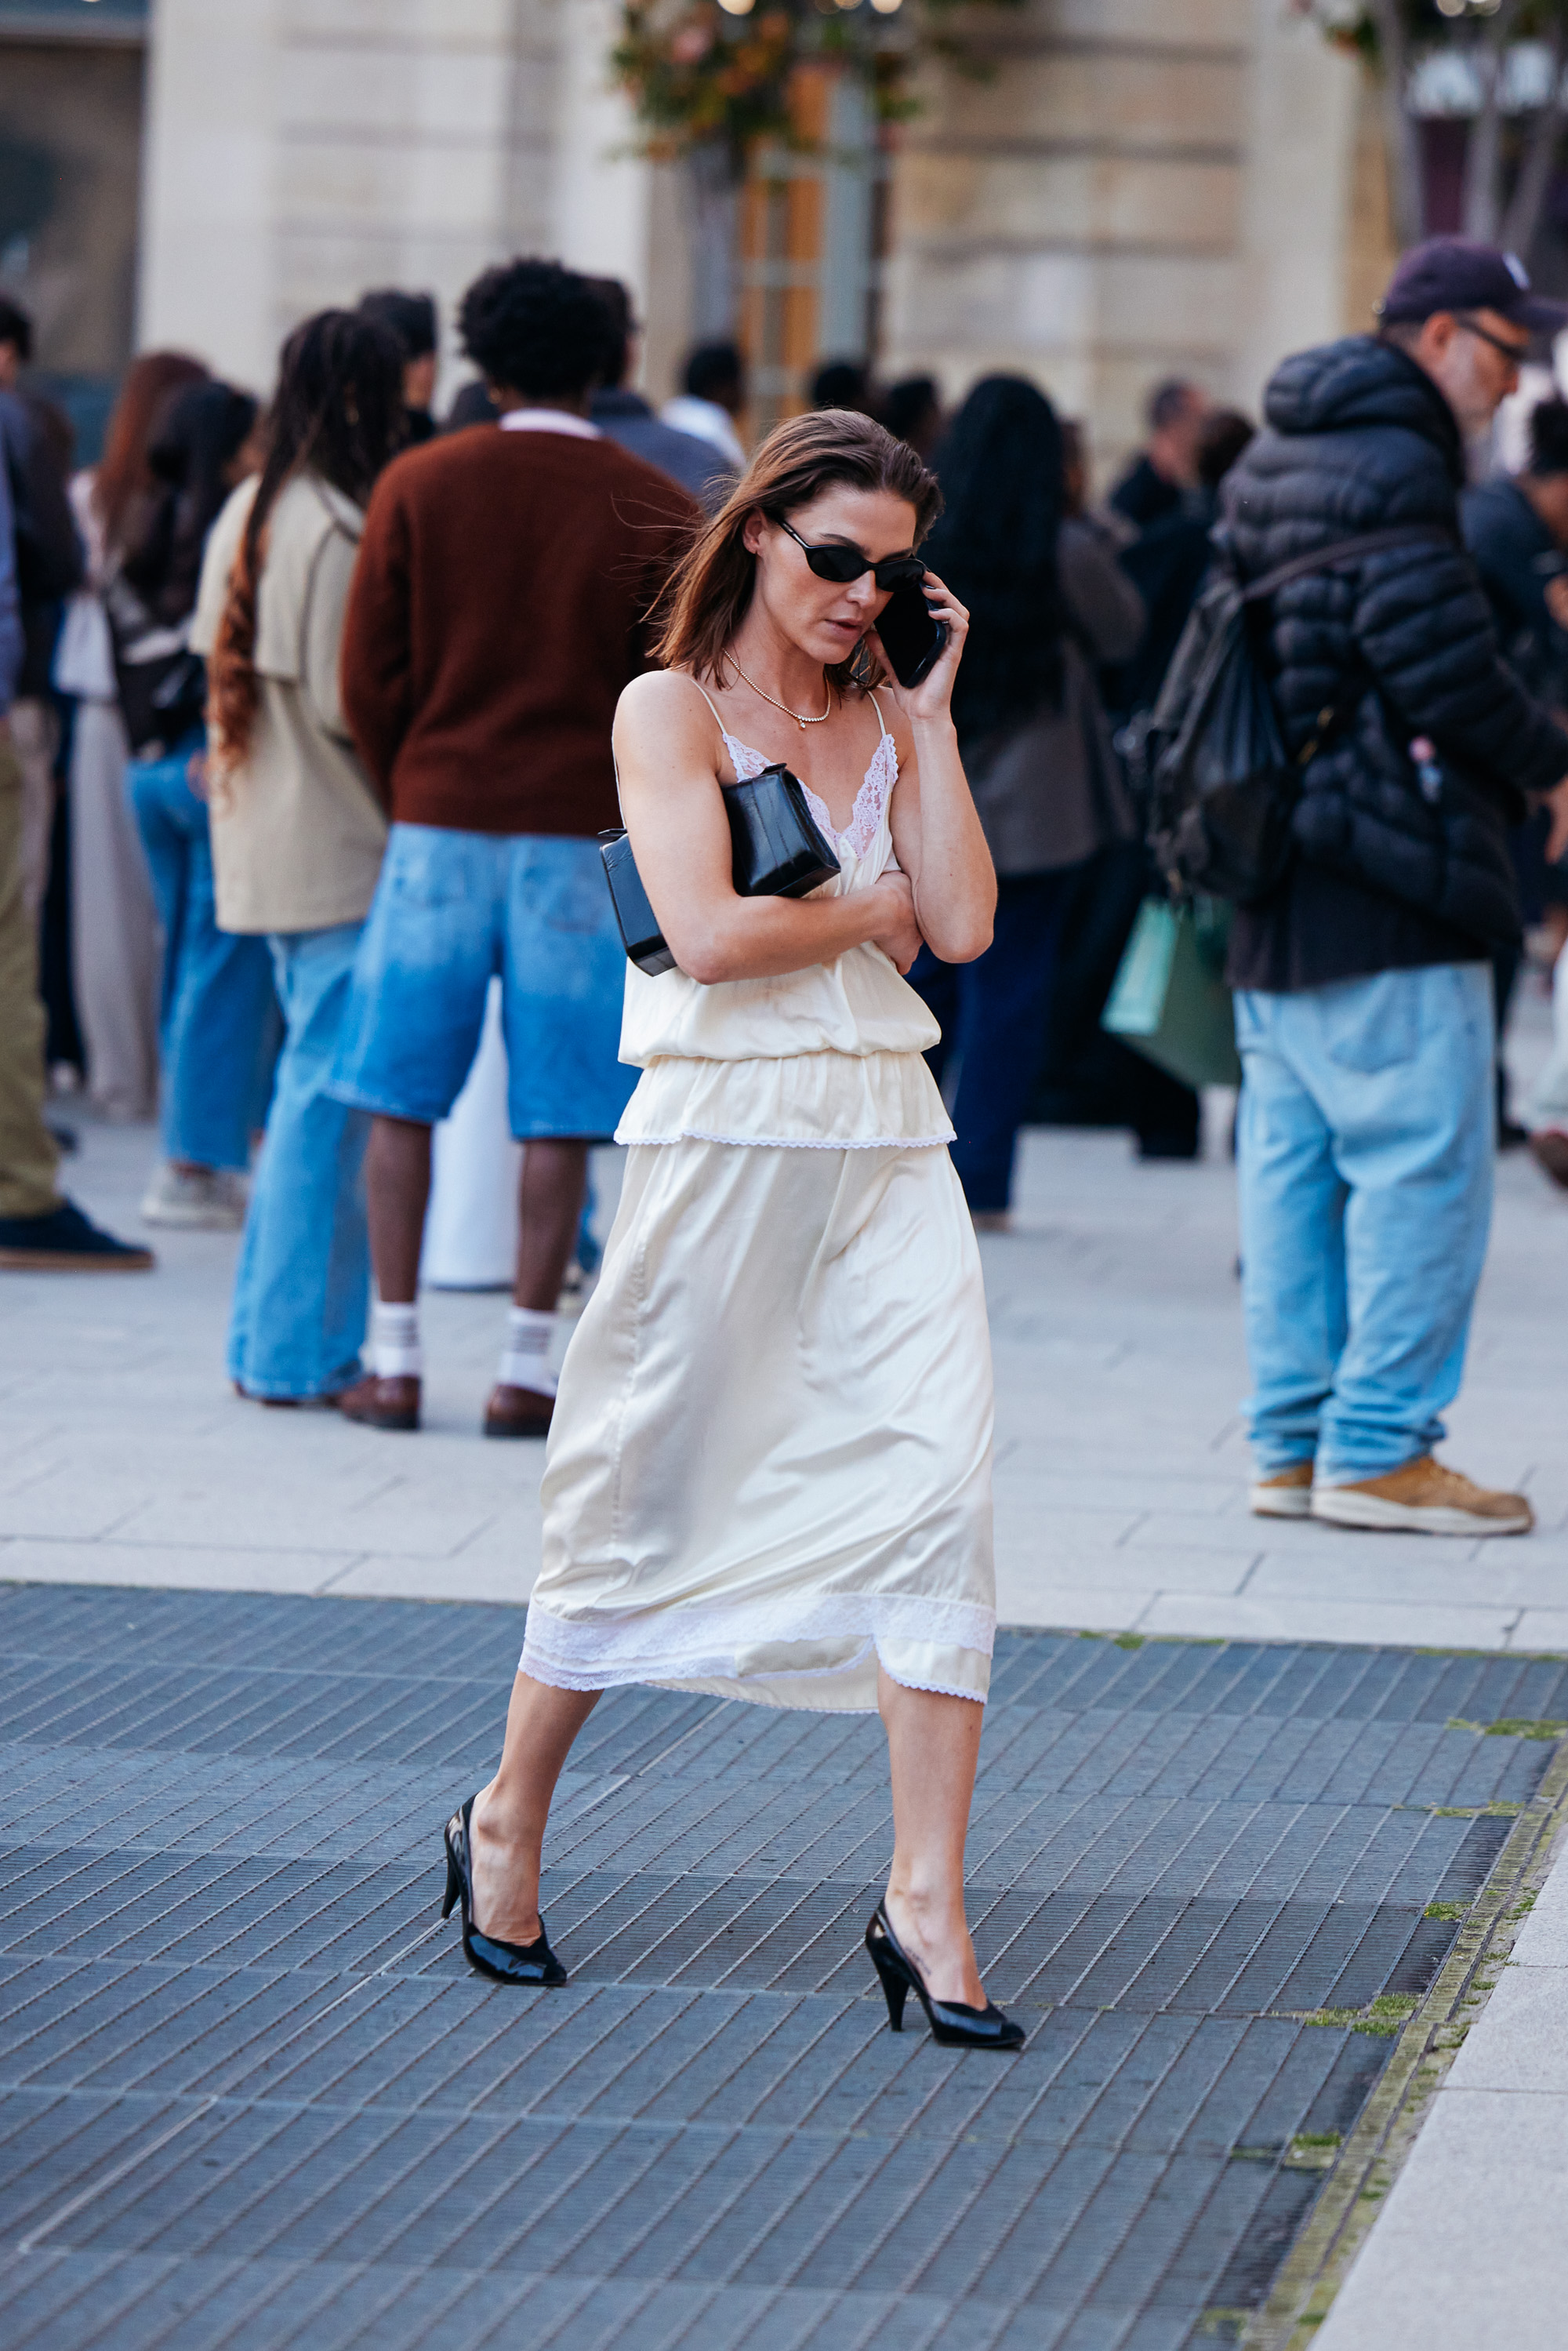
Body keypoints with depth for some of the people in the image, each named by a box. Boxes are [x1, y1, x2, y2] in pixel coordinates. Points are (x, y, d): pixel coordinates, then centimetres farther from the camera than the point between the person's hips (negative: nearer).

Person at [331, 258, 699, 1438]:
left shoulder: (419, 486, 1)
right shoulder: (658, 511, 0)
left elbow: (371, 674, 1)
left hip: (439, 819, 1)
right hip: (584, 837, 0)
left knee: (404, 1097, 6)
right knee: (557, 1115, 3)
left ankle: (394, 1362, 4)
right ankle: (529, 1367, 0)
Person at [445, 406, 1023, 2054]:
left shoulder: (888, 722, 13)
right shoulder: (673, 708, -2)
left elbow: (964, 926, 0)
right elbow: (707, 934, -15)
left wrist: (931, 717, 1)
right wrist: (877, 905, -3)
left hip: (885, 1136, 4)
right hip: (724, 1131, -4)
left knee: (940, 1475, -11)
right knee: (649, 1491, 4)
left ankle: (926, 1903, -11)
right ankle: (507, 1825, 26)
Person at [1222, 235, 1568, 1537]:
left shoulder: (1270, 466, 17)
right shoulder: (1394, 467, -13)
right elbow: (1440, 659, -19)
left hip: (1278, 890, 10)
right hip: (1388, 885, -10)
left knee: (1294, 1161, 11)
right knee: (1423, 1161, -6)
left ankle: (1294, 1441, 14)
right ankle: (1378, 1446, -6)